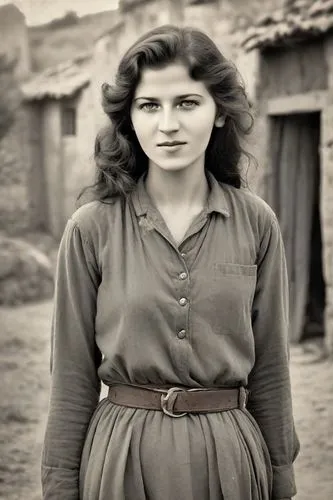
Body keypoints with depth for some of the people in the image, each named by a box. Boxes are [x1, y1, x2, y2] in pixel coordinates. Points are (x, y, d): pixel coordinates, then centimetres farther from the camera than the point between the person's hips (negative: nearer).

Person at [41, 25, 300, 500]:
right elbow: (73, 378, -2)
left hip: (230, 456, 2)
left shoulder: (256, 222, -3)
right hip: (123, 456, -1)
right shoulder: (92, 228, -7)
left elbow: (269, 369, 4)